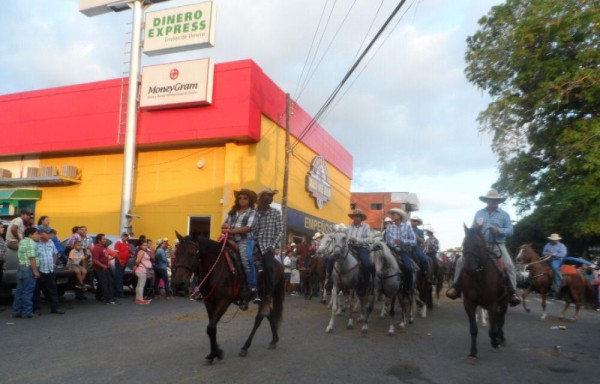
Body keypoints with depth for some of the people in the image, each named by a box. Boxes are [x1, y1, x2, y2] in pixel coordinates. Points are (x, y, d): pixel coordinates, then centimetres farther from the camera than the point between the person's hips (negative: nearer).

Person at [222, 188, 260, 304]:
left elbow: (248, 228, -9)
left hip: (245, 241, -6)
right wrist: (225, 227, -7)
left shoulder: (252, 213, 5)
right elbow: (224, 225, 18)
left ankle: (253, 290, -26)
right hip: (231, 241, 6)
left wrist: (231, 230, -16)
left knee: (247, 260, -29)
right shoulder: (232, 212, 21)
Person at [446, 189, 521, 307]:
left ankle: (512, 293, -12)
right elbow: (472, 229, 13)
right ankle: (456, 287, -3)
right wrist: (475, 227, -11)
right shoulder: (479, 213, 11)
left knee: (509, 266, -22)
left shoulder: (504, 214, 5)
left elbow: (510, 230, -1)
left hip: (498, 246, -2)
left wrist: (499, 231, -20)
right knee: (461, 261, -11)